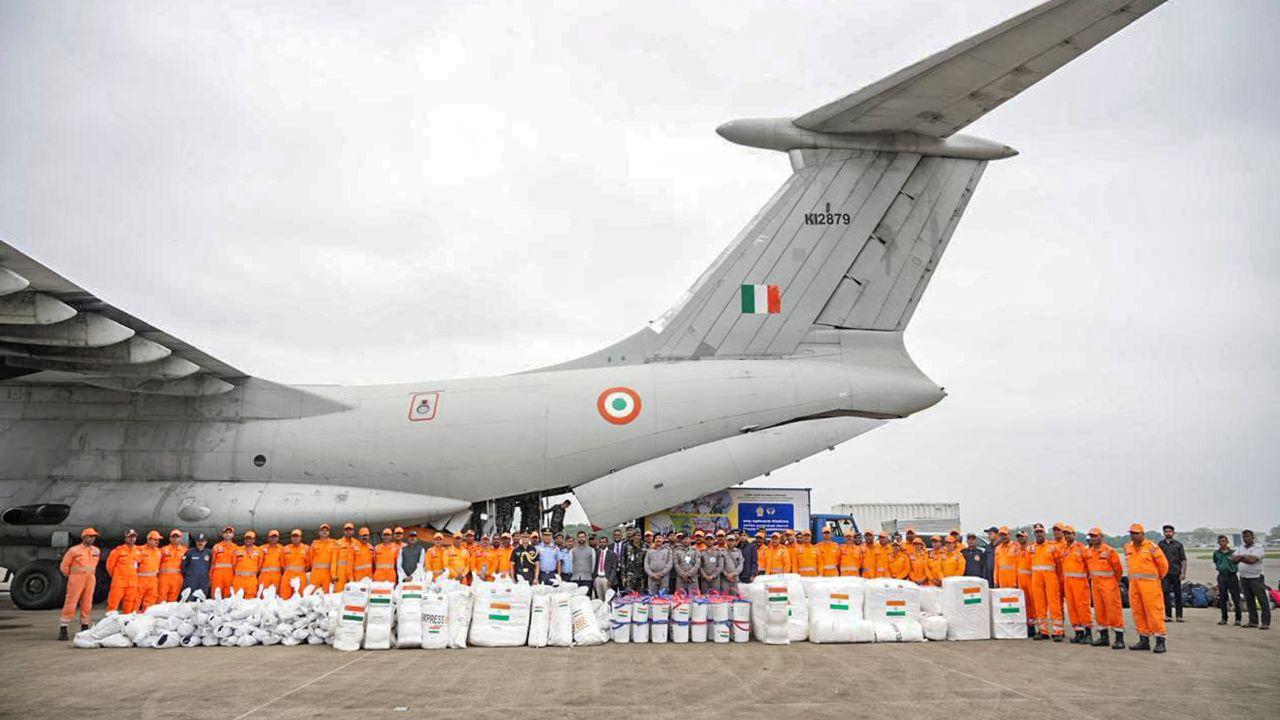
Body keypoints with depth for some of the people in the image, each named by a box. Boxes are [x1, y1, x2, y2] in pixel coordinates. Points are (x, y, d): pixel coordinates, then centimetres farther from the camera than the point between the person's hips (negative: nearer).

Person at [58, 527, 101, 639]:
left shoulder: (96, 551, 10)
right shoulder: (74, 550, -6)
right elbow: (64, 566, 1)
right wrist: (71, 577, 9)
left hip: (90, 580, 5)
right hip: (76, 580, -5)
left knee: (87, 605, 8)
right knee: (70, 605, -7)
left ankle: (85, 627, 17)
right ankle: (63, 629, -1)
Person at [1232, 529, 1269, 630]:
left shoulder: (1258, 547, -8)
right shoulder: (1241, 548, 14)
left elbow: (1252, 560, -21)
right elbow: (1233, 558, 5)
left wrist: (1241, 558, -6)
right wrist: (1245, 557, -9)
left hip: (1256, 578, -7)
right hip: (1244, 579, 7)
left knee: (1263, 601, -3)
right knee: (1249, 601, 11)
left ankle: (1266, 623, -1)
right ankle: (1253, 622, 18)